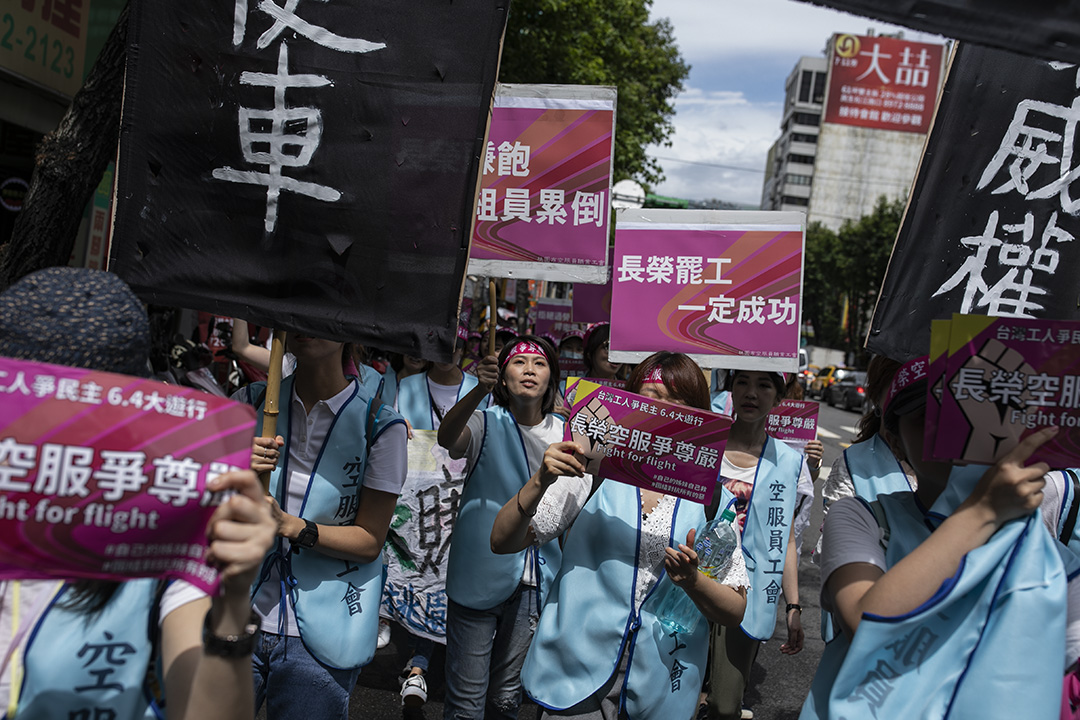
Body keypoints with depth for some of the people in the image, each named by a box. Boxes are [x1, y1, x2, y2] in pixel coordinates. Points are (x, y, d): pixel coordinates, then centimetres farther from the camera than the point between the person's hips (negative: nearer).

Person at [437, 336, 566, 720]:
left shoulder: (562, 433, 4)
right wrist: (480, 389, -47)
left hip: (532, 582, 3)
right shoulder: (487, 423, -7)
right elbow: (446, 437, -31)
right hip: (478, 575, -3)